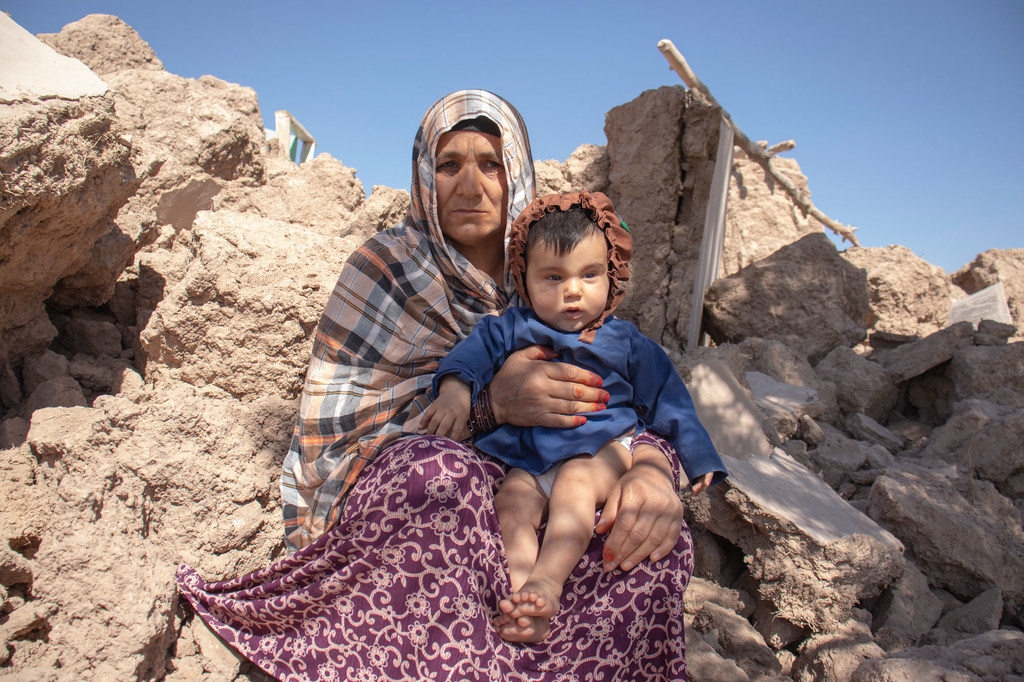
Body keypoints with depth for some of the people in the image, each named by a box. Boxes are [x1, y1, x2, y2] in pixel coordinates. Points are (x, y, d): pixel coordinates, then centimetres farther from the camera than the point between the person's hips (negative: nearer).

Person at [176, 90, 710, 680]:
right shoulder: (386, 267, -2)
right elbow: (331, 422, -8)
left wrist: (652, 464, -23)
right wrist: (489, 399, -23)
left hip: (517, 489, 3)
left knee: (663, 536, -26)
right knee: (447, 475, -38)